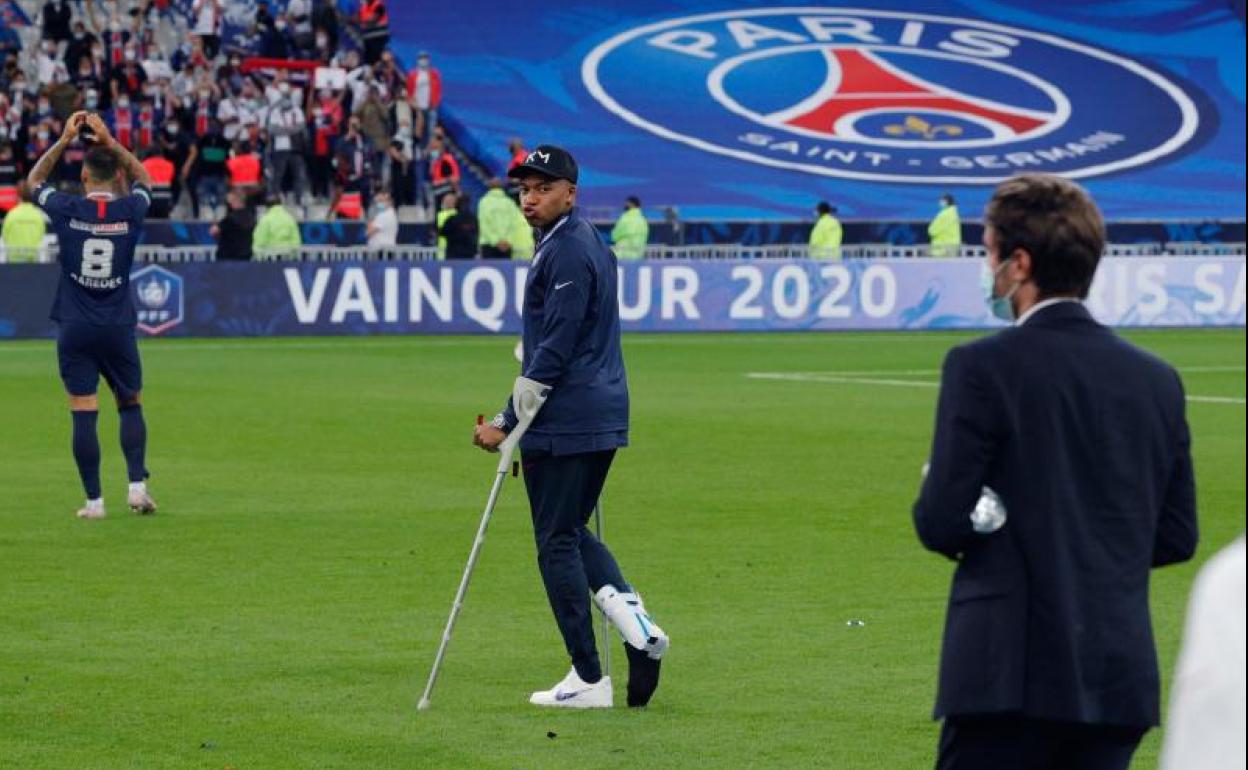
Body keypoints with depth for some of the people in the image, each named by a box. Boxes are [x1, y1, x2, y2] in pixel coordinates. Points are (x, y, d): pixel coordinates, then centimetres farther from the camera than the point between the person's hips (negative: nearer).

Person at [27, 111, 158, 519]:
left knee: (84, 414, -1)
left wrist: (64, 140, 13)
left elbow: (34, 180, 14)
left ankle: (94, 500, -1)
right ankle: (137, 484, 3)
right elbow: (144, 179, 19)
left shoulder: (67, 210, -7)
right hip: (119, 328, 1)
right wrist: (110, 142, 14)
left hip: (75, 329, -1)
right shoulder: (129, 211, -5)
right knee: (131, 405, 15)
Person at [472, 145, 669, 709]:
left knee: (558, 544, -3)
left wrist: (508, 422, -17)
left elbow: (554, 352, -20)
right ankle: (636, 624, -2)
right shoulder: (591, 243, 16)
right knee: (573, 531, 19)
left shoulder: (565, 253, -16)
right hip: (604, 417, 10)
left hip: (563, 424, -10)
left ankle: (588, 679, -1)